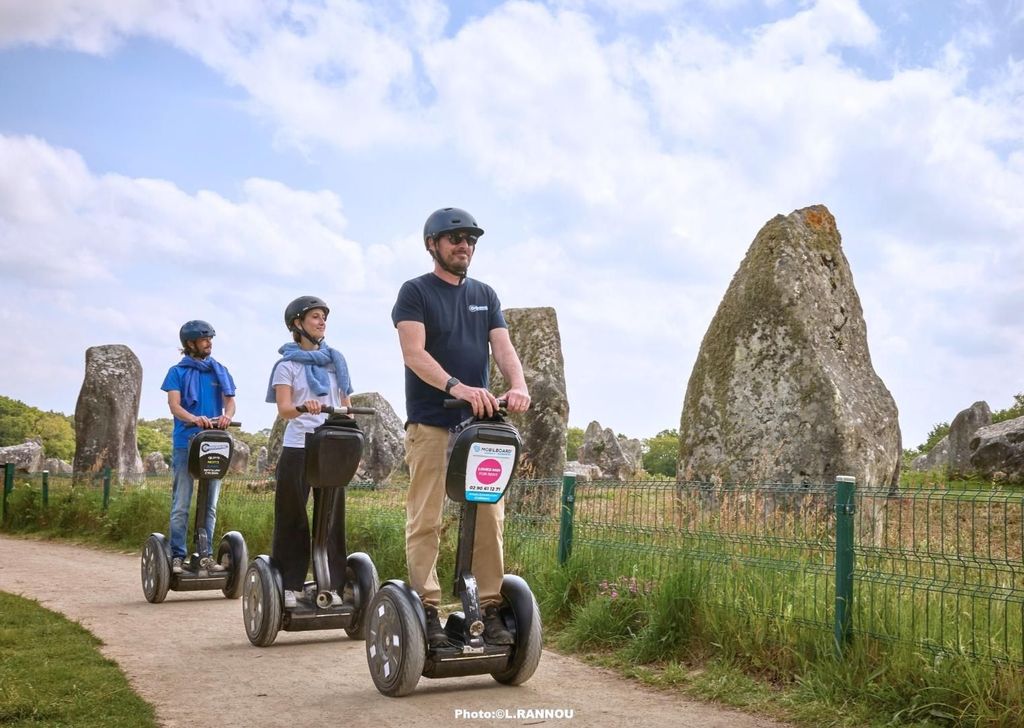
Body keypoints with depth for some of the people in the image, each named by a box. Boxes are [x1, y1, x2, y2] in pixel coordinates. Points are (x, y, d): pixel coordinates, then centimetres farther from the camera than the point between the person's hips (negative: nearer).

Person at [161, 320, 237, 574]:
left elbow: (230, 401, 5)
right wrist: (194, 418, -28)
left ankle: (205, 555, 11)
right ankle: (177, 556, 3)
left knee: (209, 505, 6)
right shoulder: (178, 372, 5)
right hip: (185, 443, -3)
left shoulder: (220, 371, 15)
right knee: (181, 506, -2)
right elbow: (174, 405, -7)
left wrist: (226, 415, -19)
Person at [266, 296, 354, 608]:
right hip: (298, 448, -3)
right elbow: (284, 409, -10)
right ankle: (289, 585, 7)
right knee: (292, 518, 0)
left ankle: (332, 583, 6)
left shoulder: (335, 360, 16)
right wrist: (304, 407, -31)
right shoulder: (288, 364, 3)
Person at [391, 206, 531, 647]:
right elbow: (414, 352, -12)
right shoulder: (416, 292, 2)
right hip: (430, 423, -5)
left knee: (489, 517, 1)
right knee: (425, 520, -4)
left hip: (479, 421, 5)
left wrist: (518, 385, -16)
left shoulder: (485, 295, 17)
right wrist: (456, 386, -28)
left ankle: (489, 609, 6)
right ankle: (426, 609, 1)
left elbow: (503, 347, 6)